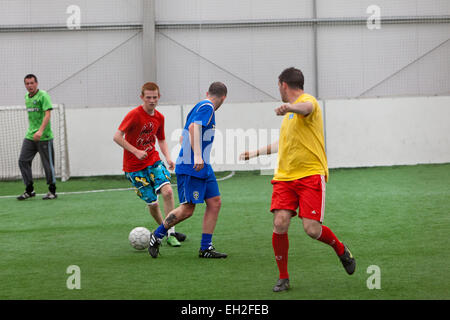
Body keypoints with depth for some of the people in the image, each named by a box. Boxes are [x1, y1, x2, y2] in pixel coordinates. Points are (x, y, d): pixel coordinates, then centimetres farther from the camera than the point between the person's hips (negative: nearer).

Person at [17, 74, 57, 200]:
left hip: (44, 137, -7)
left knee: (48, 164, -1)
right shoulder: (27, 97, 12)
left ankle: (52, 191, 9)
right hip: (30, 136, 7)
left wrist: (40, 131, -29)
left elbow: (47, 114, -18)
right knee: (23, 161, 0)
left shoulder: (43, 96, -10)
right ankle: (29, 190, 7)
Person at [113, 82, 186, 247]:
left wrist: (168, 158, 3)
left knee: (167, 191, -20)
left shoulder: (159, 117, 4)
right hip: (134, 167, -4)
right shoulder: (134, 114, -15)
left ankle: (170, 233, -15)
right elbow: (117, 137, -20)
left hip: (153, 161, 4)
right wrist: (136, 151, -26)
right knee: (152, 203, -1)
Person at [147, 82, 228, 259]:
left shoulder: (200, 107, 21)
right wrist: (197, 156, -33)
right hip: (190, 167, -10)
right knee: (187, 209, -9)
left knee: (215, 203, 3)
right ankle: (157, 236, 7)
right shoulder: (207, 107, -8)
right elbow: (193, 127, -25)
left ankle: (206, 248, 4)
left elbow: (183, 137, 28)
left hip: (203, 166, 10)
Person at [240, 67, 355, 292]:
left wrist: (290, 107, -57)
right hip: (285, 176, 7)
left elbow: (306, 108, -34)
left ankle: (341, 250, 19)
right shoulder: (289, 114, 23)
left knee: (312, 229, -14)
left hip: (311, 174, -7)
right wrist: (256, 153, 47)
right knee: (280, 223, -11)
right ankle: (283, 278, 2)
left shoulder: (307, 100, -6)